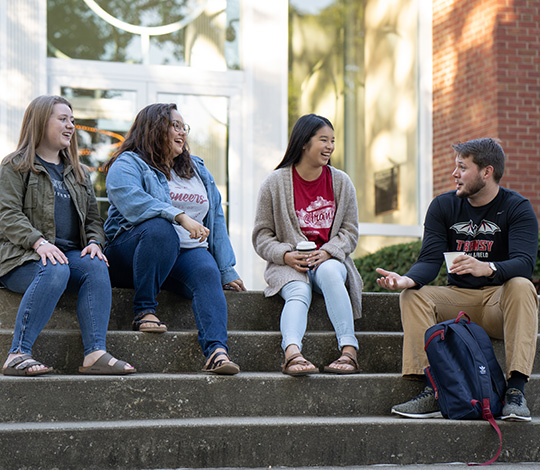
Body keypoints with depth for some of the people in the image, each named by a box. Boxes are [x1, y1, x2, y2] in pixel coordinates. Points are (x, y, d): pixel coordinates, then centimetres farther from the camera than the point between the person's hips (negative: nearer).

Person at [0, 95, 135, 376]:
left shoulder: (77, 172, 25)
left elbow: (93, 217, 23)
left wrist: (94, 242, -1)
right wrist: (38, 242, -23)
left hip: (70, 252, 5)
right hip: (23, 256, -5)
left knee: (96, 267, -28)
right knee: (55, 270, -38)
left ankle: (95, 353, -37)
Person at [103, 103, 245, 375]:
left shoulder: (196, 170, 23)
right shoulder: (127, 165, 2)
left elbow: (216, 219, 21)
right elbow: (133, 203, -20)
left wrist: (227, 271, 13)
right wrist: (180, 216, -32)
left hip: (187, 251, 5)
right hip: (129, 253, -4)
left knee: (207, 273, -29)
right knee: (160, 228, -37)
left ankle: (216, 350, -50)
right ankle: (144, 310, -26)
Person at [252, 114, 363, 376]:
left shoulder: (341, 182, 10)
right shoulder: (276, 183, 3)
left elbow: (350, 231, 8)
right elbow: (262, 236, 3)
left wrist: (327, 252, -13)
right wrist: (286, 255, -17)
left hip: (330, 259, 1)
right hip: (290, 265, -1)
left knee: (329, 272, -35)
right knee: (299, 292, -34)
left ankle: (349, 351, -43)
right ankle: (292, 354, -59)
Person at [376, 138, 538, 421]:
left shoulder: (517, 208, -7)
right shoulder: (443, 206, 4)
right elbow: (430, 260, -6)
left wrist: (487, 268, -44)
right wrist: (408, 279, -30)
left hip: (501, 302, -3)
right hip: (459, 299, 3)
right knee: (413, 295, -21)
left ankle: (516, 390, -38)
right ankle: (431, 391, -31)